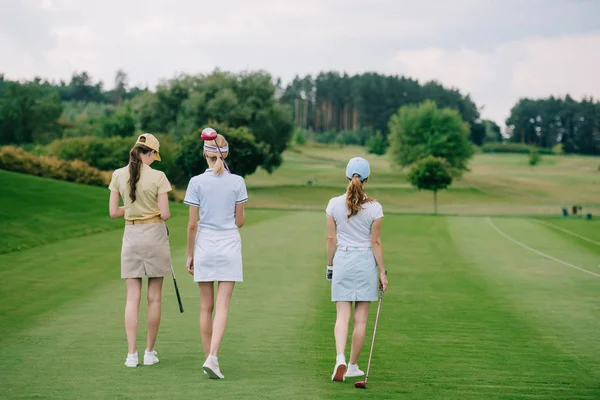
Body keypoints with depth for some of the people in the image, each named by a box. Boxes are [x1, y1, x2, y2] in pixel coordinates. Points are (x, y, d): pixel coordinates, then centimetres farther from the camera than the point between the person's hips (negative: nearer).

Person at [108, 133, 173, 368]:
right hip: (155, 235, -3)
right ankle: (150, 352, 12)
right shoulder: (157, 177, -11)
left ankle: (132, 353, -4)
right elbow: (165, 214, -10)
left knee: (132, 297, 3)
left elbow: (113, 212, 2)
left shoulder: (119, 175, -1)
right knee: (154, 298, 7)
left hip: (131, 236, 3)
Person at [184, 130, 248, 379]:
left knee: (206, 307, 10)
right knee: (222, 306, -3)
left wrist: (189, 254, 6)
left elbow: (192, 223, -4)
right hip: (229, 246, 0)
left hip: (205, 246, 0)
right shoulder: (237, 182, -3)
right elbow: (240, 220, 2)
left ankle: (209, 358, 15)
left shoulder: (197, 182, -5)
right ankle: (212, 357, -17)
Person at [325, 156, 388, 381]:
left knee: (342, 316, 2)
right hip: (365, 262, -1)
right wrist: (382, 272, 3)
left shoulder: (334, 204, -3)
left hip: (342, 261, 1)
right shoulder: (374, 208, -7)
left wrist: (329, 264, 13)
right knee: (360, 319, 8)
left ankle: (340, 358, -20)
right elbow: (376, 242, -4)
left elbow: (331, 238, 2)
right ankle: (352, 366, 16)